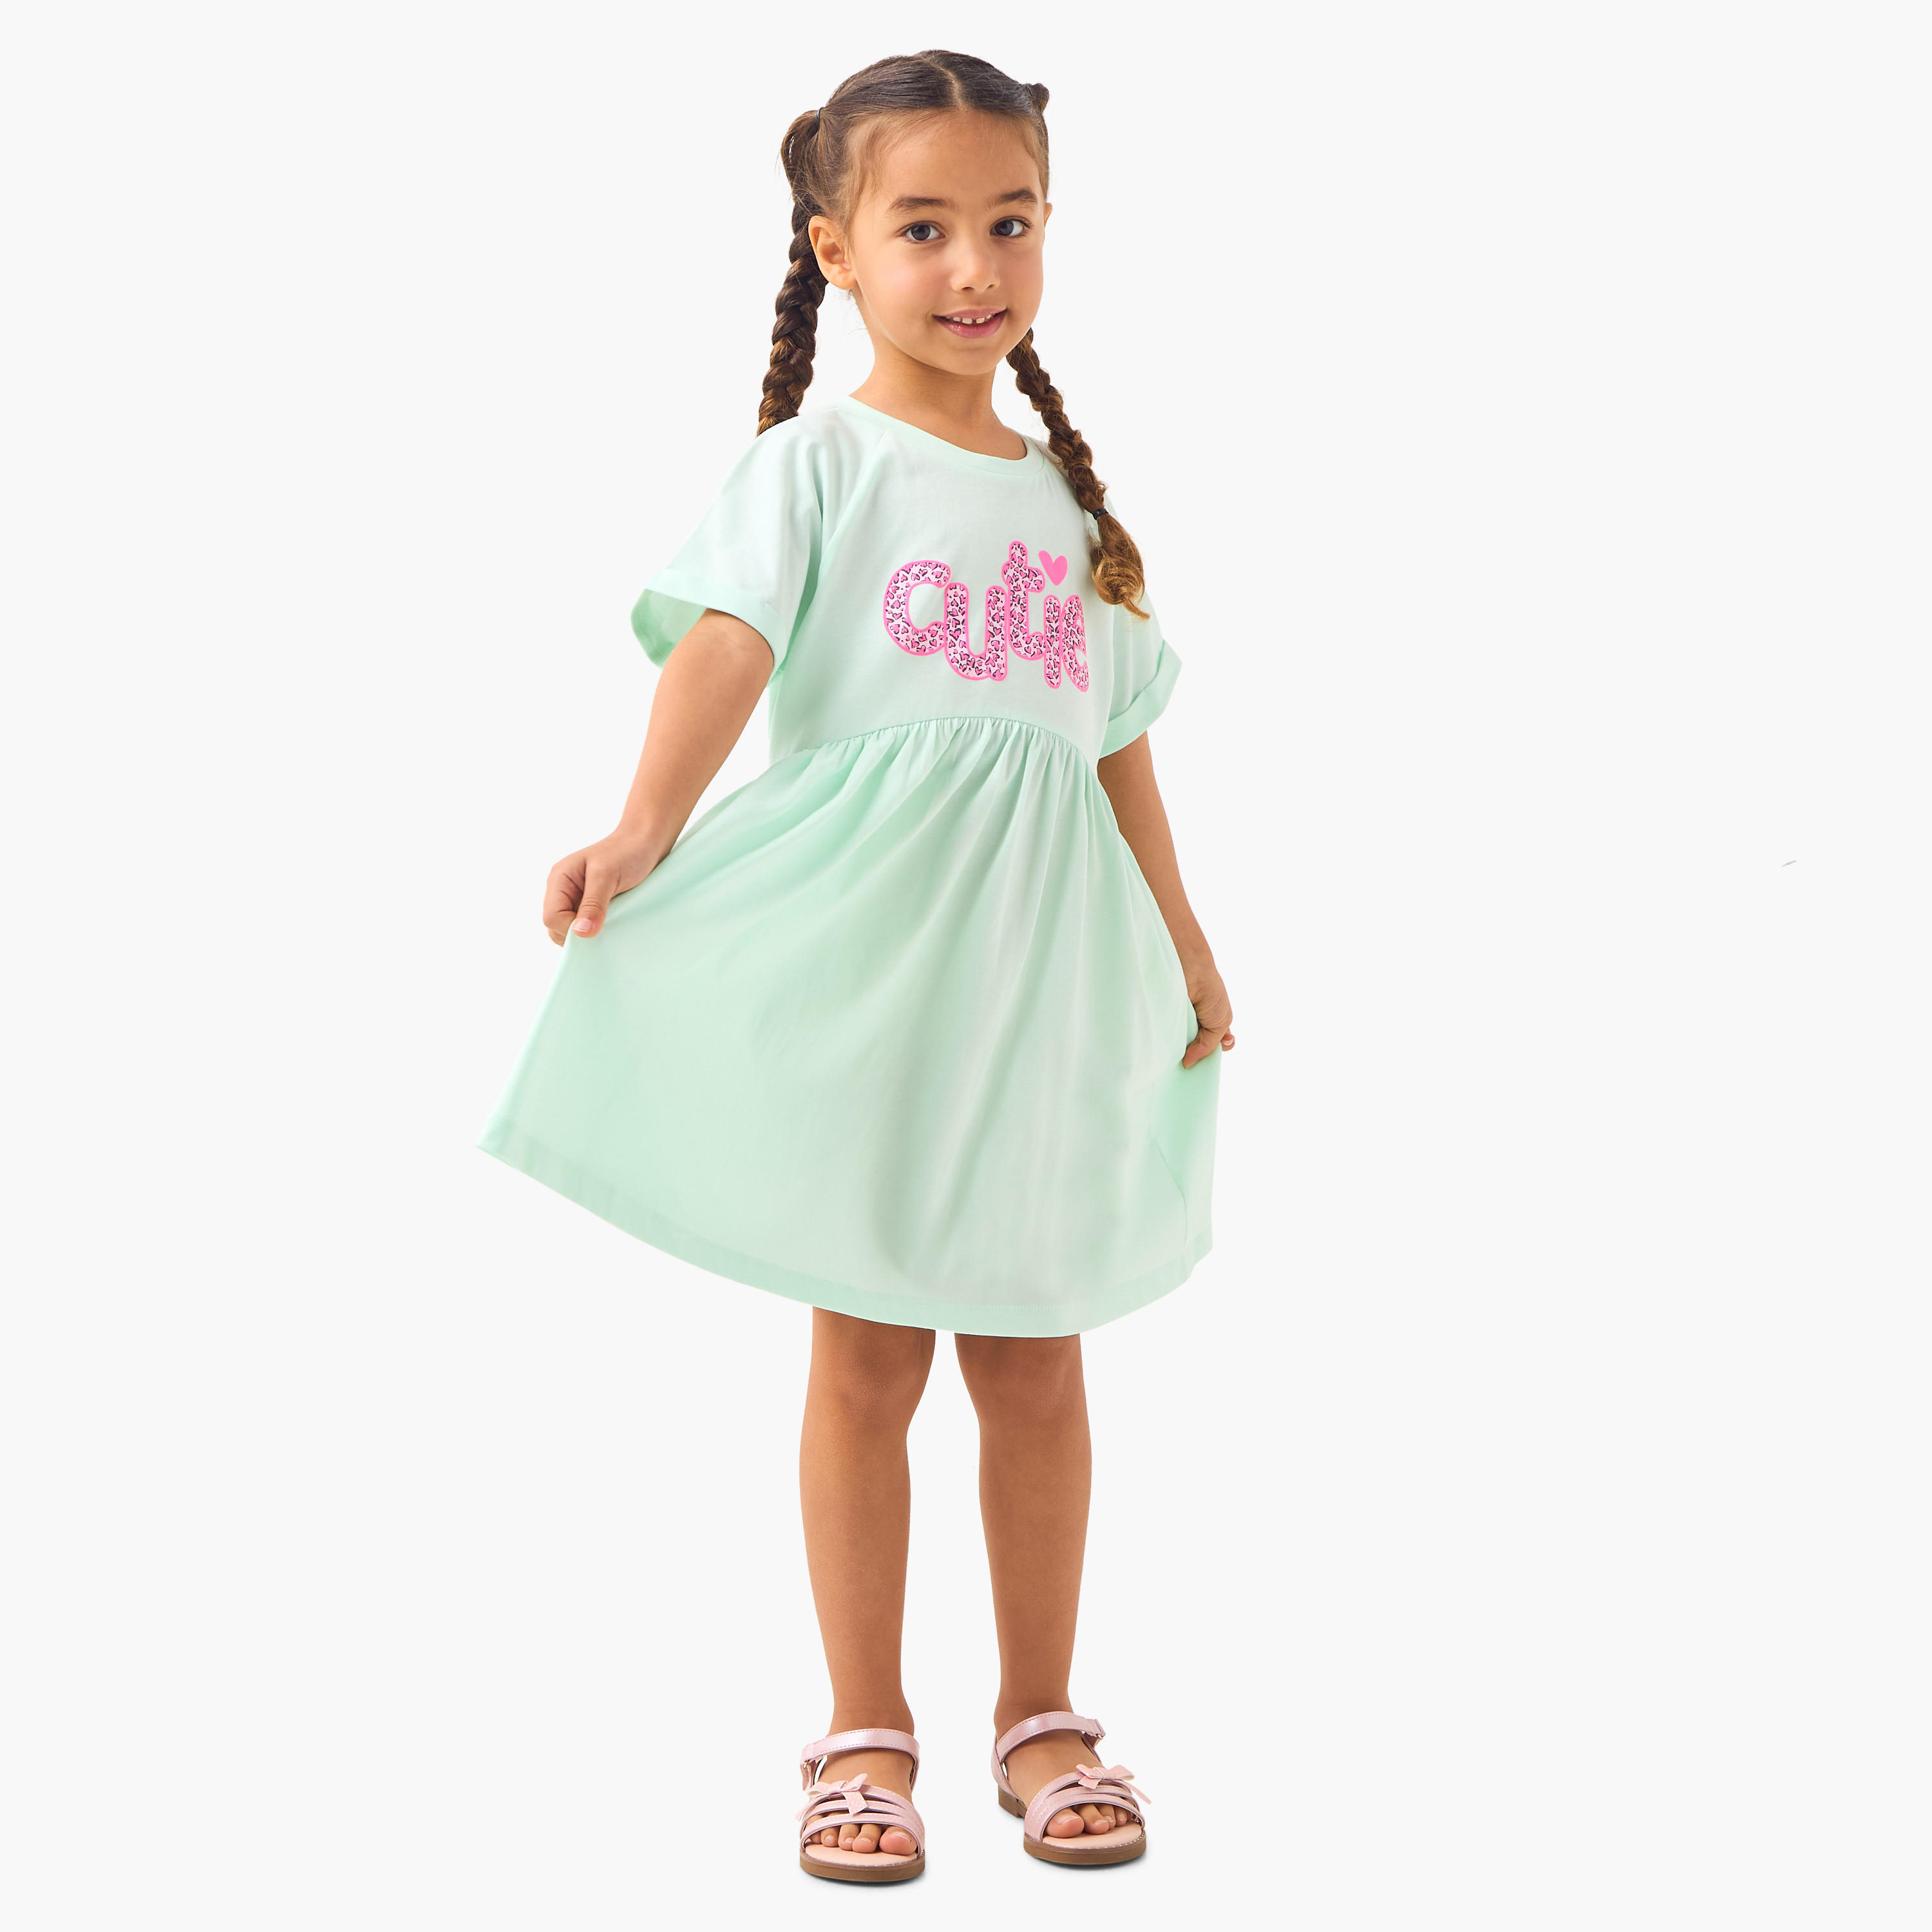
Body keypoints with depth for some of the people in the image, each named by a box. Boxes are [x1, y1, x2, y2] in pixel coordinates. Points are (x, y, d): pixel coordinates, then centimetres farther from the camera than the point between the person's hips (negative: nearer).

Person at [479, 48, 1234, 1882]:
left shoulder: (1065, 497, 14)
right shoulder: (815, 463, -1)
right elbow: (726, 644, -18)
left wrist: (1185, 950, 20)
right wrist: (644, 829, -35)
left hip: (1043, 964, 4)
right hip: (861, 952, -4)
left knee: (1036, 1358, 9)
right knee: (866, 1357, 4)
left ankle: (1038, 1712, 24)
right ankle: (865, 1729, 18)